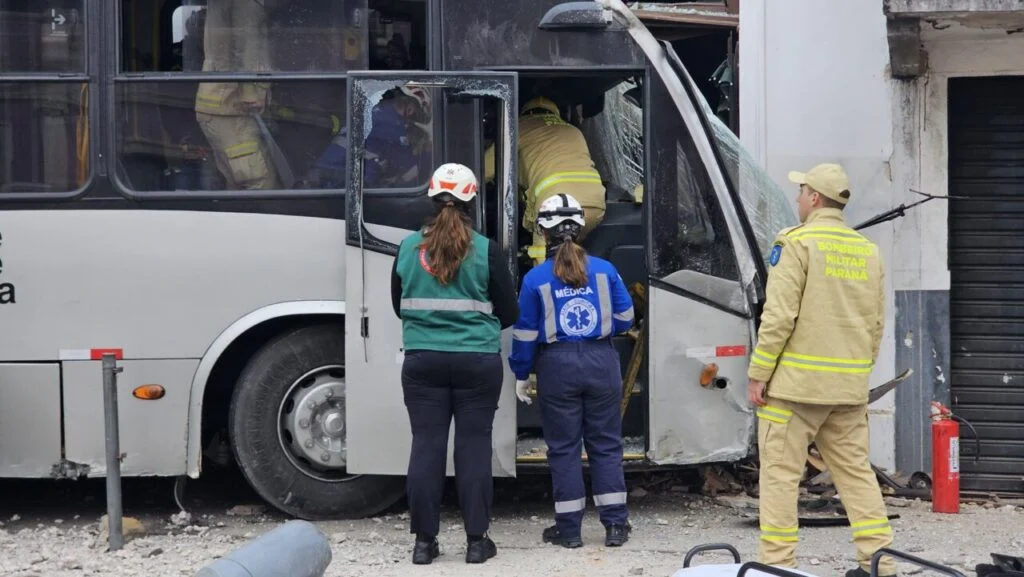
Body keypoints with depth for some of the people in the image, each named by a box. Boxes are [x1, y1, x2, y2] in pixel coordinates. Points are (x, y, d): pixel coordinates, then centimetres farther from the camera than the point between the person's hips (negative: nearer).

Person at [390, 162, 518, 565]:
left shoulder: (408, 248, 1)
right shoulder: (485, 250, -6)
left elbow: (399, 307, 11)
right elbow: (509, 312, 1)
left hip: (422, 361, 2)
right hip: (477, 361, -2)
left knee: (426, 445, 6)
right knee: (474, 445, 5)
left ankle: (424, 541, 11)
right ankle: (476, 540, 9)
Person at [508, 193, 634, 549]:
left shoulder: (535, 278, -5)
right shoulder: (604, 270, 0)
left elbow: (526, 333, -2)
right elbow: (625, 318, 5)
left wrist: (521, 376, 8)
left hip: (557, 368, -2)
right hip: (601, 363, 2)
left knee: (563, 448, 7)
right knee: (605, 444, 10)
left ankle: (569, 528, 10)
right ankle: (615, 524, 11)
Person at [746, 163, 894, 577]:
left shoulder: (797, 242, -9)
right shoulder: (868, 251, 10)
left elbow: (779, 316, -14)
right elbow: (876, 322, 13)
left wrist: (758, 373, -8)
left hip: (797, 382, -6)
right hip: (850, 387, 6)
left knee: (780, 474, 1)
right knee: (856, 471, 13)